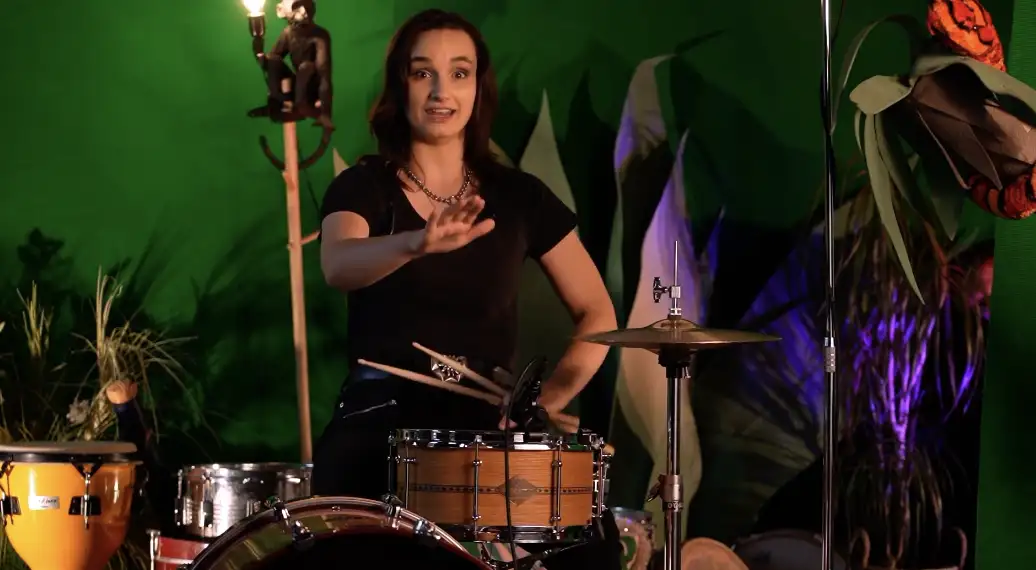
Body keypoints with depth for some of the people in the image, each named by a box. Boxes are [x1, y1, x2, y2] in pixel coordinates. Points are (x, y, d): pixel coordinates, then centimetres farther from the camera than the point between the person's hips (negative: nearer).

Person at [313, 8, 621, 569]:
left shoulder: (517, 195, 9)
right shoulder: (362, 186, 0)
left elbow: (597, 314, 12)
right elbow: (338, 265, -24)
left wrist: (544, 404, -4)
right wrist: (417, 243, -45)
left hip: (486, 424, 2)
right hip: (380, 419, -2)